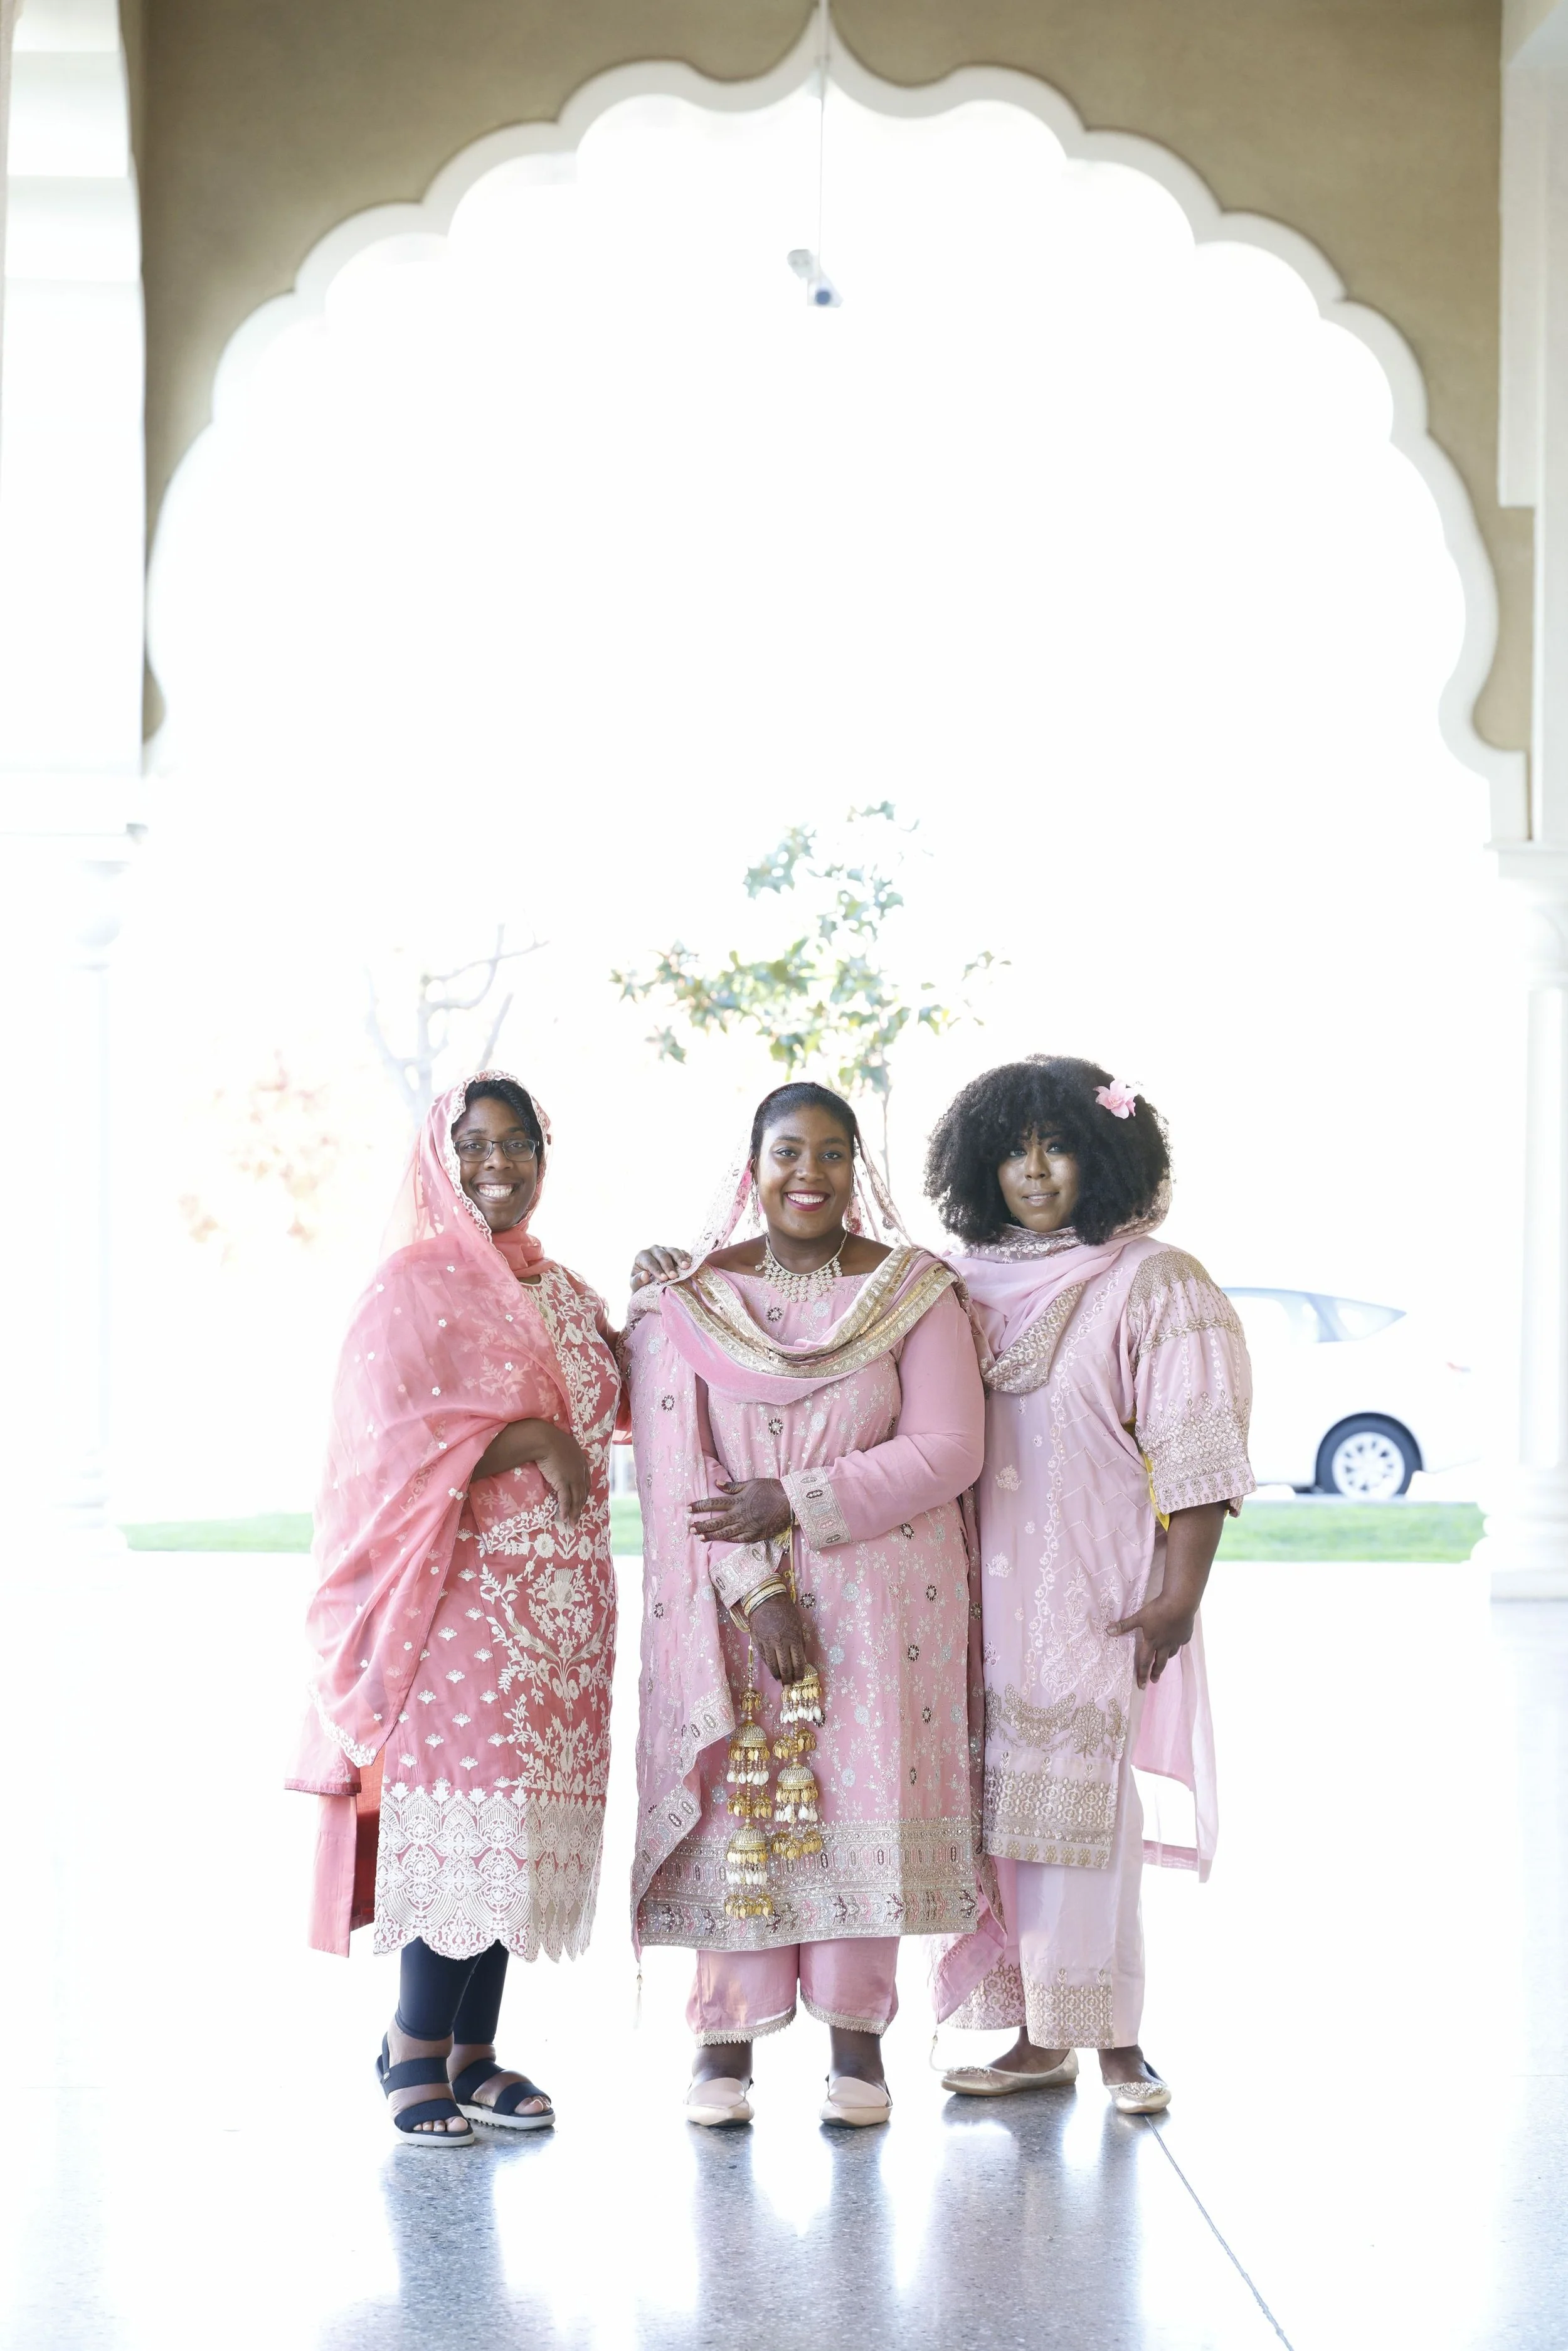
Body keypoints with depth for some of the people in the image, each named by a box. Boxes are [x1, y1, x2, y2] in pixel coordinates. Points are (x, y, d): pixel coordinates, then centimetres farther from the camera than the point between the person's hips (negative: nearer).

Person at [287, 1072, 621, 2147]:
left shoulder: (567, 1294, 16)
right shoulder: (417, 1284, -5)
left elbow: (612, 1408, 27)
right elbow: (391, 1441, -13)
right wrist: (527, 1440, -17)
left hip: (560, 1599, 7)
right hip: (465, 1590, -6)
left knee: (519, 1825, 7)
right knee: (466, 1815, -9)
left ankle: (471, 2053, 16)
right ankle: (418, 2050, 6)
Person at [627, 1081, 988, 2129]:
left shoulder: (915, 1291, 0)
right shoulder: (684, 1297, 2)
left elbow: (948, 1450, -7)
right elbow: (677, 1468, -5)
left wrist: (798, 1502, -14)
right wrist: (758, 1594, -15)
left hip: (880, 1595, 0)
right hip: (726, 1599, 0)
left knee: (862, 1799, -2)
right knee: (735, 1804, -1)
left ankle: (858, 2041, 7)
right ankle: (727, 2040, 6)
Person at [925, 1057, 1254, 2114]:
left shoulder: (1156, 1285, -4)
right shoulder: (966, 1284, 12)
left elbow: (1196, 1455, -8)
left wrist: (1178, 1595, -14)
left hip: (1100, 1599, -5)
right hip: (986, 1594, 5)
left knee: (1083, 1807, -6)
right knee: (1003, 1807, 5)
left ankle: (1113, 2037, 3)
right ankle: (1039, 2036, 12)